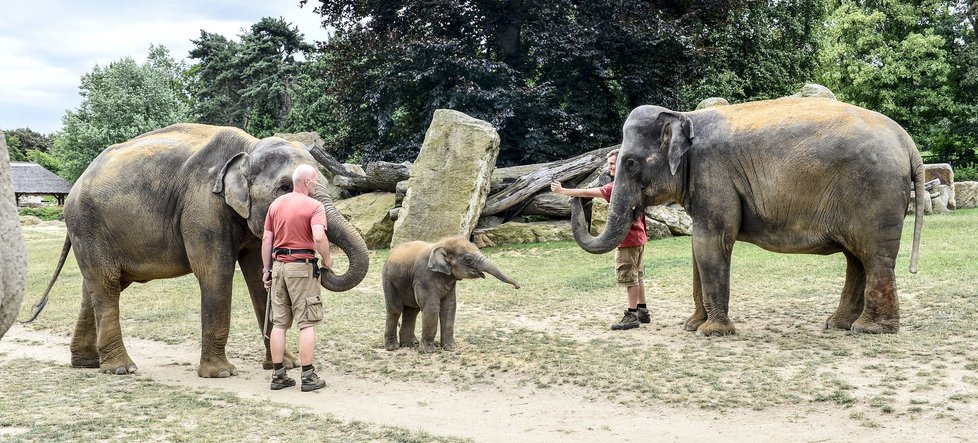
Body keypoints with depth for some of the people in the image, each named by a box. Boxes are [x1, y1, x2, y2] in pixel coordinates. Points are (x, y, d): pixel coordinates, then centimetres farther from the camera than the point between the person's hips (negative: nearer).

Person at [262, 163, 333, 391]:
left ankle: (278, 375, 11)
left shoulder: (276, 204, 11)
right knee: (307, 323, 0)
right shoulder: (314, 206, -8)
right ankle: (308, 376, 1)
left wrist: (266, 269, 15)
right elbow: (318, 237, -23)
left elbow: (266, 239, 10)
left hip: (278, 265, 6)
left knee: (279, 323, 9)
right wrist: (327, 259, -6)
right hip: (302, 266, -6)